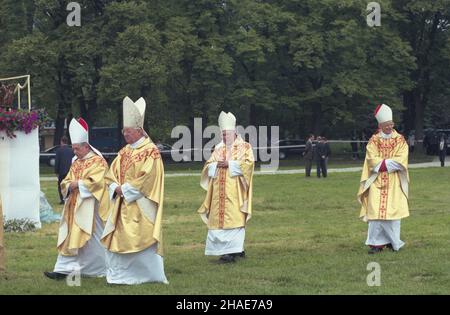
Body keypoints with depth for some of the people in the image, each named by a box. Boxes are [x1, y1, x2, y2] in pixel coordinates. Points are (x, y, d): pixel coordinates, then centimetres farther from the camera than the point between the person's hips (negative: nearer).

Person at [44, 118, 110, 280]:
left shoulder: (98, 162, -7)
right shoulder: (76, 163, 16)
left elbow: (96, 182, -19)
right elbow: (66, 182, 16)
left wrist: (78, 184, -14)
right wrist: (69, 185, -7)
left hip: (90, 207, -7)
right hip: (73, 206, 7)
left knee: (91, 238, -3)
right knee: (70, 237, 2)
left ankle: (101, 269, 10)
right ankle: (64, 269, 2)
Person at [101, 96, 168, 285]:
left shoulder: (150, 151, -9)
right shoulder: (124, 152, 14)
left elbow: (147, 177, -18)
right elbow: (112, 174, 13)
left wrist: (125, 189, -15)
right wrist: (116, 188, -7)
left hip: (140, 205, -7)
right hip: (122, 205, 8)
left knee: (142, 239, -5)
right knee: (116, 238, 5)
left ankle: (152, 276, 5)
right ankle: (118, 275, 12)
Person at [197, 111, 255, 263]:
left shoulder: (244, 147, 5)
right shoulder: (218, 149, 18)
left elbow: (248, 163, -8)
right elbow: (208, 165, 14)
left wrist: (229, 164, -12)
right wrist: (217, 164, -7)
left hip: (235, 191, -5)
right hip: (220, 192, 5)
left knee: (234, 219, -12)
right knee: (219, 219, 1)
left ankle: (233, 251, -16)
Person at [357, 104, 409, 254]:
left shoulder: (400, 140, 4)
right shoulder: (373, 141, 4)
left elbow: (401, 161, -7)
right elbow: (372, 161, -7)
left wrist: (382, 163, -10)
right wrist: (390, 163, -13)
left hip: (394, 182, 0)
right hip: (377, 182, 0)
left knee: (393, 210, -1)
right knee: (376, 211, -8)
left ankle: (392, 241, 10)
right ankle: (377, 243, -7)